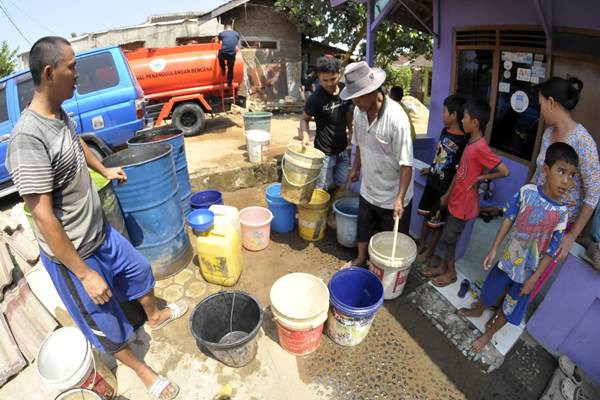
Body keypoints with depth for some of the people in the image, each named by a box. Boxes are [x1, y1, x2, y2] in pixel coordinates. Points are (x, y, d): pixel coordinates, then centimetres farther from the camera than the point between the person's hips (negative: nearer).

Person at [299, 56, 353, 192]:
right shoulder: (316, 98, -19)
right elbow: (304, 119, -8)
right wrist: (305, 137, -23)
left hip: (342, 150, 6)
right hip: (324, 153, -6)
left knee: (341, 184, 17)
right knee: (323, 189, 1)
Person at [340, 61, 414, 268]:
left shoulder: (396, 118, -29)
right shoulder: (359, 111, -8)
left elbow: (406, 163, -26)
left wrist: (400, 198, -28)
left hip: (392, 195, -5)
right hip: (368, 189, 6)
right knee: (363, 228, 25)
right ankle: (360, 259, 51)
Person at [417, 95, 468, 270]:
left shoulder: (463, 141, -21)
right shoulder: (445, 131, 3)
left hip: (445, 187, -8)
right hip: (432, 181, 8)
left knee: (436, 222, 8)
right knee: (426, 214, 18)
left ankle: (428, 252, 25)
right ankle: (421, 245, 35)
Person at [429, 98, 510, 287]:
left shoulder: (481, 148, -23)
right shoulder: (471, 143, 6)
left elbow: (504, 171, -25)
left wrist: (479, 178, -15)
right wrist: (448, 194, 15)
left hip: (464, 203, -8)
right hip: (456, 199, 8)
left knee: (448, 239, 6)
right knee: (447, 236, 18)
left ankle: (451, 273, 25)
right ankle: (443, 266, 35)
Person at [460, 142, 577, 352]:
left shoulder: (561, 213, -17)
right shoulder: (526, 191, -16)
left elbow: (551, 251, -12)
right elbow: (509, 219, -7)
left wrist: (534, 278, -11)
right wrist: (493, 249, -5)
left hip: (527, 270, -1)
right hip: (508, 258, 1)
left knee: (510, 307, 16)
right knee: (490, 288, 23)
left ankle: (488, 334, 39)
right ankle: (478, 310, 54)